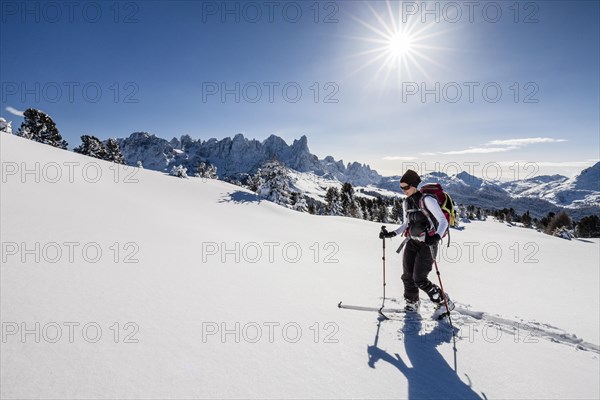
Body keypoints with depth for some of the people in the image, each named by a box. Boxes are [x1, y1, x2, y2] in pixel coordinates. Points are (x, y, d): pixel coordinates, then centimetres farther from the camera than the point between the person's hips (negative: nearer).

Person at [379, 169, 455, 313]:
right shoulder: (406, 202, 9)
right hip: (412, 242, 7)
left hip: (427, 244, -6)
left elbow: (443, 221, -17)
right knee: (407, 276, 4)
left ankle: (444, 302, 14)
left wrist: (437, 236, -34)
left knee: (419, 279, -7)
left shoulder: (427, 200, -14)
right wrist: (392, 234, 7)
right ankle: (412, 304, 25)